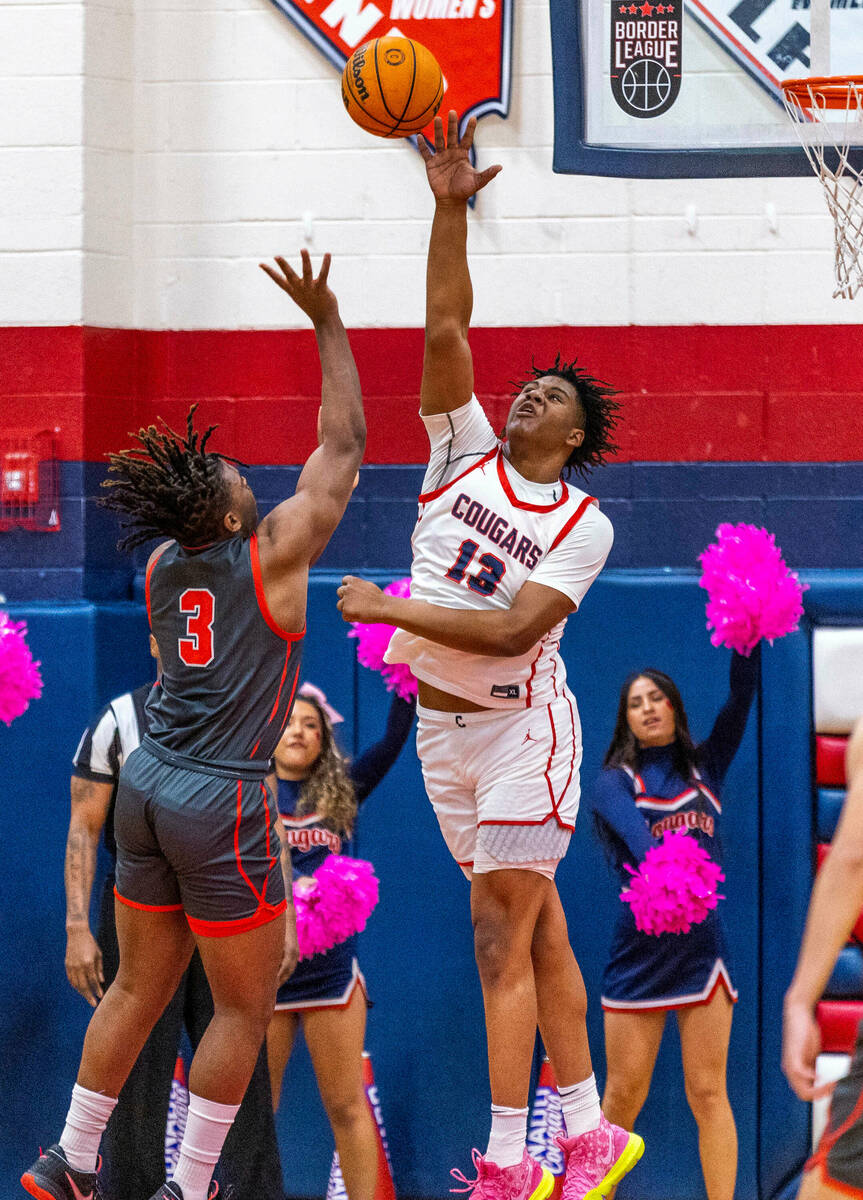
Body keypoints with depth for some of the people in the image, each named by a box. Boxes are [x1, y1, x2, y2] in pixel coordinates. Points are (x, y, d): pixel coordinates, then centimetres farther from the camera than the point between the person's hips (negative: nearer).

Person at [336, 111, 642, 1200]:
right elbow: (445, 328, -6)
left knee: (502, 937, -9)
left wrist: (390, 609, -19)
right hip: (442, 726, 5)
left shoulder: (584, 525, -8)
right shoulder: (464, 451, 4)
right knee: (534, 932, 11)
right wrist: (450, 208, -14)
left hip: (519, 726, -5)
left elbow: (511, 630, -19)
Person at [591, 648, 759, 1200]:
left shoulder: (705, 767, 13)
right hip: (639, 951, -2)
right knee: (623, 1098, 0)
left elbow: (743, 695, 3)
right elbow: (631, 827, -20)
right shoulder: (616, 781, 3)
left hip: (703, 944, 2)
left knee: (708, 1093, -3)